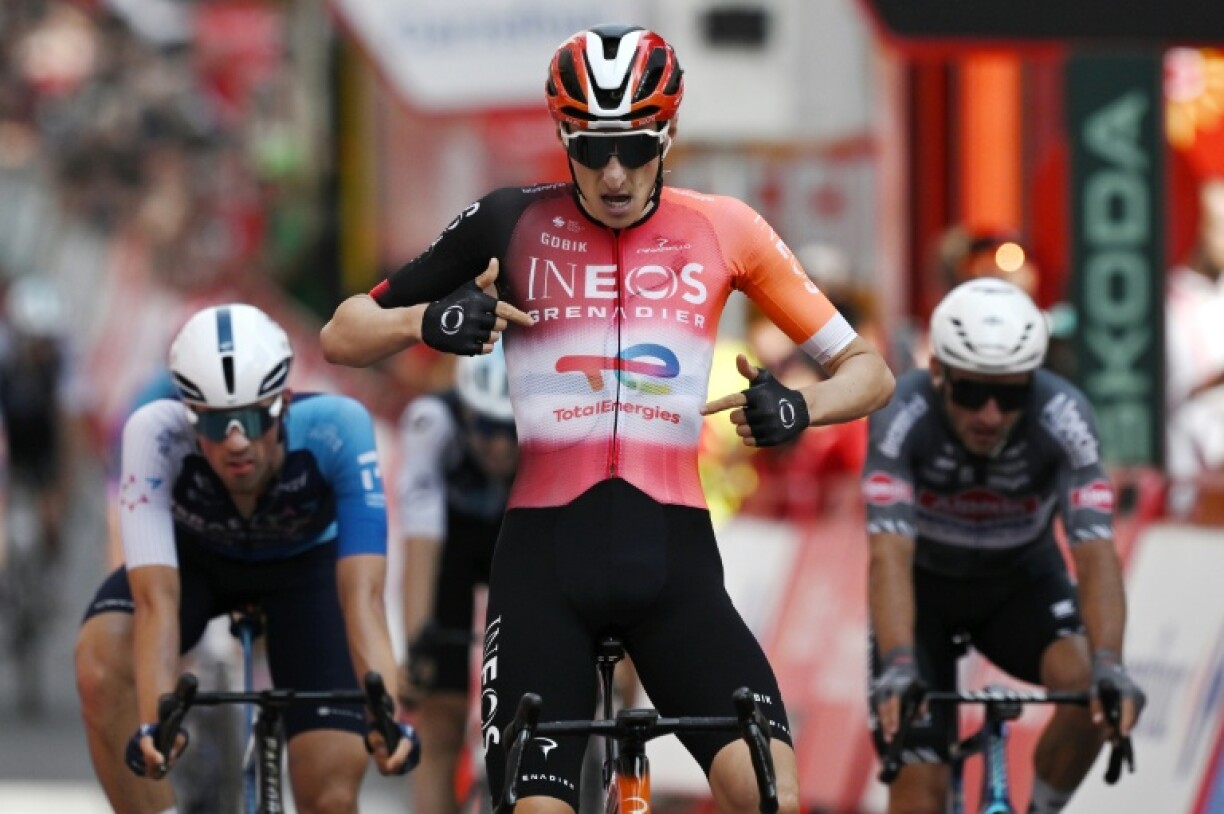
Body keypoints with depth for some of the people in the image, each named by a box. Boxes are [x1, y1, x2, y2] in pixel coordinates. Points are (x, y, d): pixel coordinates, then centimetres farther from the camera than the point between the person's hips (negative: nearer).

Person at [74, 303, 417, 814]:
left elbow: (361, 595, -43)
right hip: (195, 556, 0)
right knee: (101, 668, -32)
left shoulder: (335, 428, -38)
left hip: (303, 562, 0)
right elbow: (156, 599, -43)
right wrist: (153, 723, -58)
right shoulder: (156, 433, -37)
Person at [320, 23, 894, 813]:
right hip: (546, 556, 0)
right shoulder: (511, 226, 3)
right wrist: (427, 320, -12)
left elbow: (867, 370, 10)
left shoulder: (723, 230, 5)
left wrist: (797, 408, -12)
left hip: (672, 555, 0)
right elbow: (343, 336, 9)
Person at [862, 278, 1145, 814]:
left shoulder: (1062, 416, -30)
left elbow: (1096, 553, -37)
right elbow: (890, 555, -40)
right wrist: (896, 669, -55)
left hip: (1021, 584, 1)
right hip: (925, 588, -1)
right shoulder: (902, 416, -32)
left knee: (1085, 685, -29)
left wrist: (1109, 668, -52)